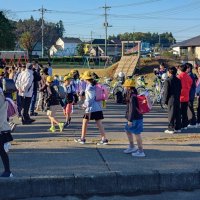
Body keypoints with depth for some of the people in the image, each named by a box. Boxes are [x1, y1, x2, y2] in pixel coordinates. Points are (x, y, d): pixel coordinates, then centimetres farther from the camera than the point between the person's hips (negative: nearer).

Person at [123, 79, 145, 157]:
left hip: (136, 118, -11)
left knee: (137, 133, -4)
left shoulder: (132, 96, -21)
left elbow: (132, 109, -25)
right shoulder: (130, 94, 11)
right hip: (134, 117, 11)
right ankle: (132, 147, 33)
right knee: (127, 130, 22)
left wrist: (130, 120, -23)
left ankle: (141, 151, 4)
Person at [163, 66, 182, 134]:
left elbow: (166, 92, -11)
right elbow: (180, 90, 12)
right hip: (177, 99, 6)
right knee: (177, 113, 11)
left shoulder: (168, 80, -11)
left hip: (171, 100, -6)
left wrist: (165, 100, -4)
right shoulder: (178, 80, 8)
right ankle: (178, 128, 16)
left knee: (171, 114, -3)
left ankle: (171, 129, -1)